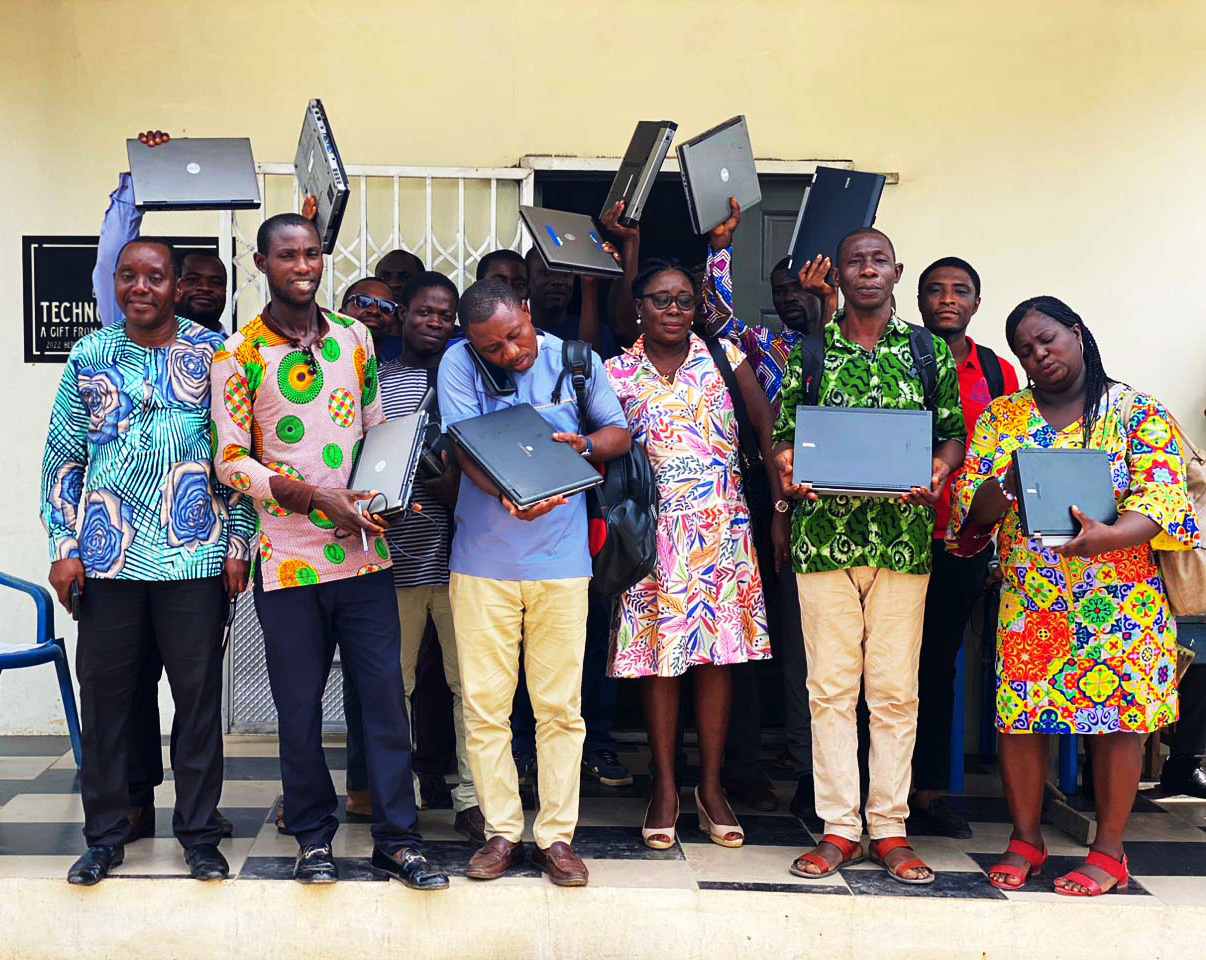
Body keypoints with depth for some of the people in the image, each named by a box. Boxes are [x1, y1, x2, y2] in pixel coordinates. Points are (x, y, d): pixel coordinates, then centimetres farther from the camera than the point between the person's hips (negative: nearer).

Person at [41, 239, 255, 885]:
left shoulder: (212, 352, 2)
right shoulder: (90, 356, 8)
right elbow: (62, 457, 10)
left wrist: (238, 542, -2)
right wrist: (63, 548, 3)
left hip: (195, 557, -2)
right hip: (108, 557, 2)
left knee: (199, 695, 4)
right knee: (104, 694, 7)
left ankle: (199, 833, 18)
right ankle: (104, 836, 21)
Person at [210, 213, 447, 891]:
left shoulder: (356, 337, 9)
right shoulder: (239, 354, -2)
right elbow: (231, 461, -5)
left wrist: (381, 497, -2)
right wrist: (314, 496, -16)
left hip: (364, 551, 3)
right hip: (288, 556, -3)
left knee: (387, 694, 3)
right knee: (300, 705, 6)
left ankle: (398, 839, 14)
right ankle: (314, 838, 23)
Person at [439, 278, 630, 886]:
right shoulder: (458, 364, -2)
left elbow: (619, 432, 12)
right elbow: (465, 448, -11)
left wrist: (584, 444, -12)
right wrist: (510, 497, -30)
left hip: (560, 557, 1)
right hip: (482, 558, 0)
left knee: (560, 705, 3)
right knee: (484, 703, 2)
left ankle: (556, 835, 14)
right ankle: (502, 831, 16)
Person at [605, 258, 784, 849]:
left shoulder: (724, 358, 7)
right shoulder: (617, 374, 5)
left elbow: (768, 429, 5)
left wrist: (781, 507, -3)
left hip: (723, 527, 1)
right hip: (655, 530, -1)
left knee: (716, 653, 3)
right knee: (659, 654, 1)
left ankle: (712, 787, 14)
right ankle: (665, 789, 12)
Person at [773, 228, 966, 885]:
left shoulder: (928, 351, 9)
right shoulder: (808, 351, 8)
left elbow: (953, 433, 11)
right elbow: (781, 433, 10)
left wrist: (939, 472, -9)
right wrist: (787, 467, -12)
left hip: (903, 536, 0)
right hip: (823, 533, 0)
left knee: (895, 688, 3)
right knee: (830, 685, 1)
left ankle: (890, 829, 12)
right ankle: (839, 829, 10)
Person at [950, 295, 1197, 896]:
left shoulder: (1139, 413, 2)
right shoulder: (1000, 418, 10)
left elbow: (1162, 497, -10)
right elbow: (971, 508, 5)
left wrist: (1107, 536, -29)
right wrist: (1009, 483, -17)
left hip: (1120, 598, -2)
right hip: (1029, 600, 2)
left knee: (1117, 716, 0)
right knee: (1018, 711, 0)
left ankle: (1108, 851, 13)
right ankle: (1025, 840, 18)